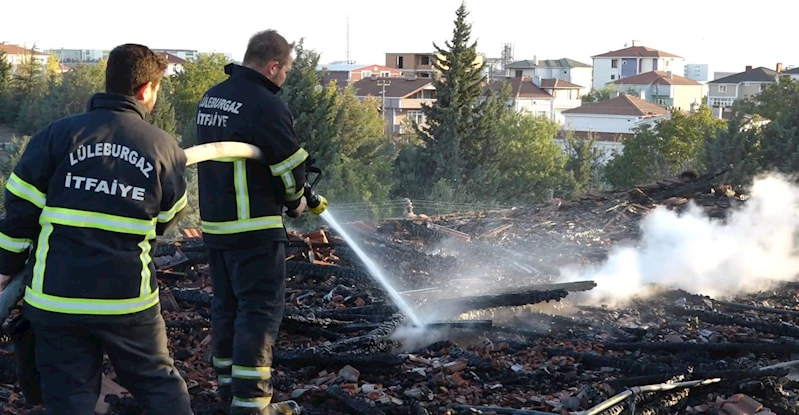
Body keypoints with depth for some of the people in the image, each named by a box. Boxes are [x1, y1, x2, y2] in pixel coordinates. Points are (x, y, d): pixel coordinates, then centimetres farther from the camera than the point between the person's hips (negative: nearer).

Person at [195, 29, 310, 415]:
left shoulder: (211, 98, 9)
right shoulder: (266, 105, -18)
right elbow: (290, 166, -12)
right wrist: (295, 200, 8)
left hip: (215, 222, 9)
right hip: (254, 227, -9)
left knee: (226, 304, 18)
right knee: (260, 310, -3)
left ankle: (228, 382, 29)